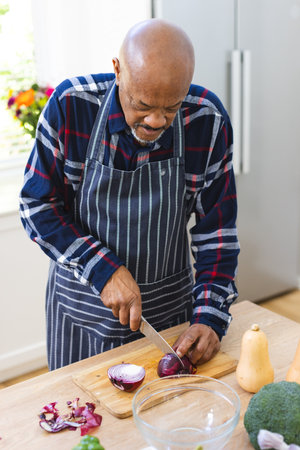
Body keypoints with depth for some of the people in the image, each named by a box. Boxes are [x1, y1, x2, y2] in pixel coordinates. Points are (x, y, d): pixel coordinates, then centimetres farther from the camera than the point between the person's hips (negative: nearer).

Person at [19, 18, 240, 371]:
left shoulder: (208, 120, -15)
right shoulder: (70, 106, -19)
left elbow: (216, 228, -8)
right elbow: (37, 205, -12)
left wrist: (211, 316, -15)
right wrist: (104, 270, -22)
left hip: (171, 307, 1)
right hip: (83, 308, -1)